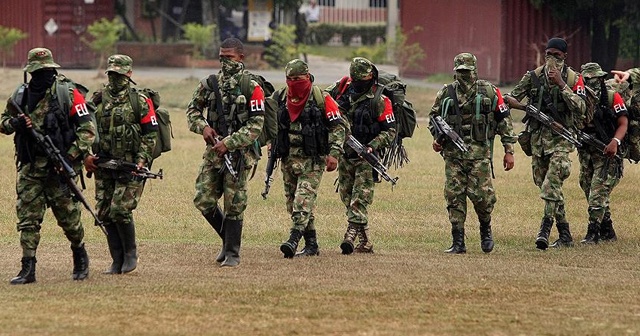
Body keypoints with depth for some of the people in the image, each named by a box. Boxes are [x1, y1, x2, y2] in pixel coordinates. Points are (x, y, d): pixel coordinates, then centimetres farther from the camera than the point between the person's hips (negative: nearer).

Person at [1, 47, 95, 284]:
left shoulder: (68, 93, -5)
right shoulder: (21, 95, 8)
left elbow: (87, 128, -8)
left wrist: (71, 156, -17)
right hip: (29, 167, 3)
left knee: (68, 216, 4)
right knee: (27, 218, -2)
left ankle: (80, 257, 28)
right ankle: (28, 269, -1)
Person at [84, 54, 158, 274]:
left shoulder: (140, 101, -2)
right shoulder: (98, 100, 10)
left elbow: (150, 134, -3)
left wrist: (142, 160, -13)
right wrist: (86, 156, 1)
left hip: (130, 166, -5)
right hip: (104, 166, 5)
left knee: (120, 210, -14)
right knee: (104, 213, 2)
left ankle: (130, 254, 6)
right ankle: (117, 260, 11)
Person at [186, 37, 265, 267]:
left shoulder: (252, 88, -7)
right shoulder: (210, 84, 7)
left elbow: (256, 125, -11)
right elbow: (193, 110, 17)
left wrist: (229, 143, -18)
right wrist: (203, 127, -4)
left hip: (239, 153, -5)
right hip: (214, 151, 5)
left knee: (234, 205, -2)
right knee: (203, 200, 1)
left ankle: (232, 253, 8)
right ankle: (228, 238, 22)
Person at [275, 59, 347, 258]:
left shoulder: (321, 99, -7)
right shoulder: (280, 98, 7)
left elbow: (338, 126, -5)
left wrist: (334, 154, -12)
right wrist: (272, 147, 14)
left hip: (312, 159, -6)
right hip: (288, 158, 6)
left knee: (304, 199, -18)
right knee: (292, 202, 7)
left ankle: (294, 240, -28)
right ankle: (311, 245, 14)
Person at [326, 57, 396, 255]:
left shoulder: (380, 101, -10)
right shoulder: (343, 88, 3)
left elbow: (390, 130, -7)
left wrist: (372, 147, -20)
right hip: (344, 154, 6)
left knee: (360, 199, -15)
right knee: (347, 199, 9)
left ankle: (351, 235, -24)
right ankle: (364, 242, 17)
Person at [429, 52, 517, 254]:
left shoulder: (489, 92, 3)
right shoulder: (446, 94, 9)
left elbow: (504, 120, 7)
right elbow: (434, 117, 23)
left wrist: (509, 150, 4)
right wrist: (437, 138, 4)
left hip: (479, 152, -2)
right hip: (453, 153, 2)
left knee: (481, 195, -10)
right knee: (454, 196, -2)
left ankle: (485, 229, 18)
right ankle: (458, 242, 2)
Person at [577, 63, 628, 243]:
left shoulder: (612, 97, -6)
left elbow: (623, 122, -10)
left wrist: (615, 141, -26)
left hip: (607, 155, -6)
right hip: (586, 153, 6)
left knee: (598, 194, -14)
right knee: (593, 195, 11)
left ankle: (593, 233, -14)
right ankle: (607, 232, 22)